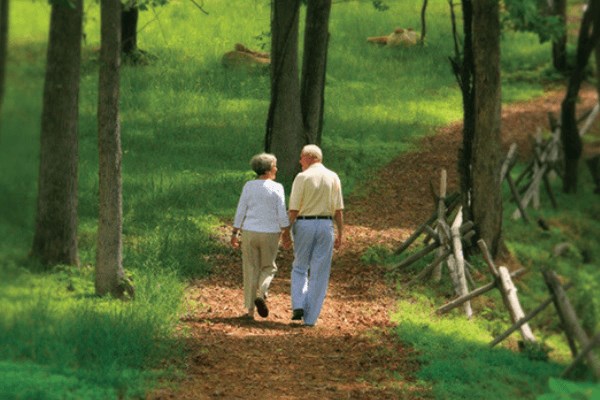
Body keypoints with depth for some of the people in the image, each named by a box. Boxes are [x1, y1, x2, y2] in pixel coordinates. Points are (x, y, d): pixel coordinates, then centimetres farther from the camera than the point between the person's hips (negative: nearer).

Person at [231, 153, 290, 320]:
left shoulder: (249, 186, -2)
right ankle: (261, 294, -9)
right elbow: (282, 215, -8)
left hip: (250, 233, 1)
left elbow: (240, 211, -2)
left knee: (251, 270, 10)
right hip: (270, 235, -1)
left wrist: (235, 234, 4)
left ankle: (250, 310, 7)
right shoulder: (277, 188, -8)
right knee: (268, 268, 18)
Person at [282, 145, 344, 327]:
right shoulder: (333, 178, 3)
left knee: (299, 268, 15)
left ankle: (298, 305, -4)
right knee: (319, 274, 5)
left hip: (304, 224, -2)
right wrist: (340, 234, 7)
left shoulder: (302, 177, -6)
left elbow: (294, 209, -8)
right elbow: (338, 209, 2)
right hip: (326, 225, 2)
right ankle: (311, 317, 3)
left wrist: (286, 229, 1)